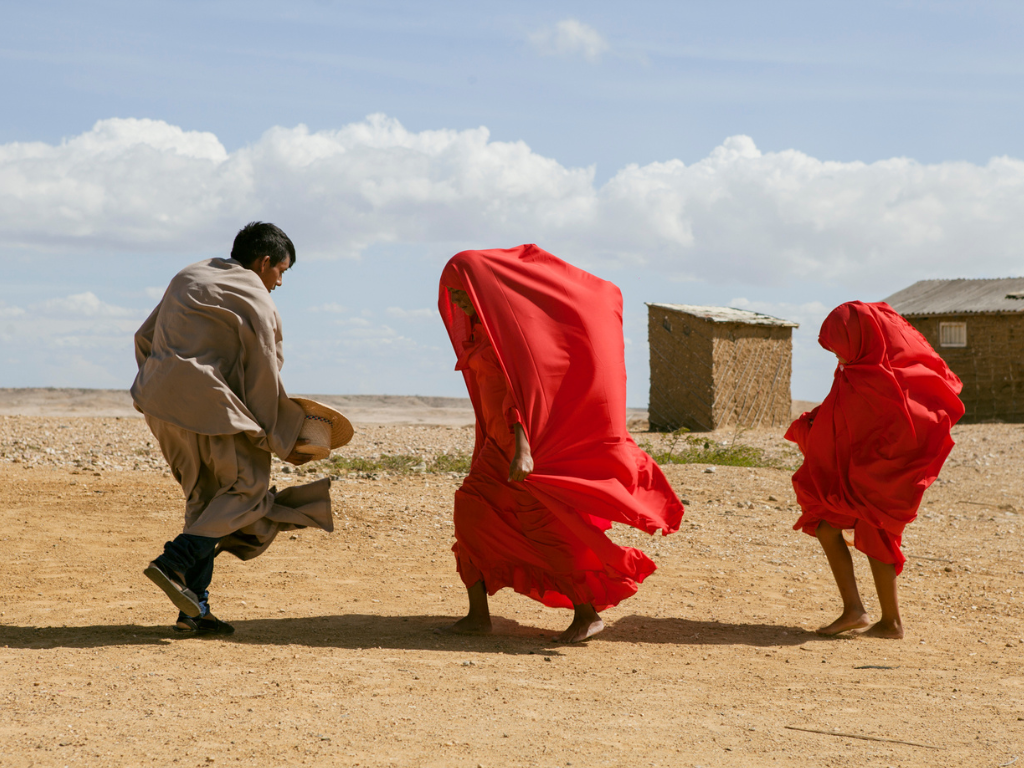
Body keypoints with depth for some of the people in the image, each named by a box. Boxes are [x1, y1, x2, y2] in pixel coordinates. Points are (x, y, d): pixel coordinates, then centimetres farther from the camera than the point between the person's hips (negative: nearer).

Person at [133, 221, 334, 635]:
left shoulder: (188, 278, 19)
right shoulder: (253, 299, -6)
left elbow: (145, 336, 21)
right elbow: (263, 379, -6)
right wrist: (282, 441, 2)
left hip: (160, 403, 8)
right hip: (207, 406, -8)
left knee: (204, 496, 15)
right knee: (248, 486, 4)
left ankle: (194, 609, 10)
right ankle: (175, 562, -12)